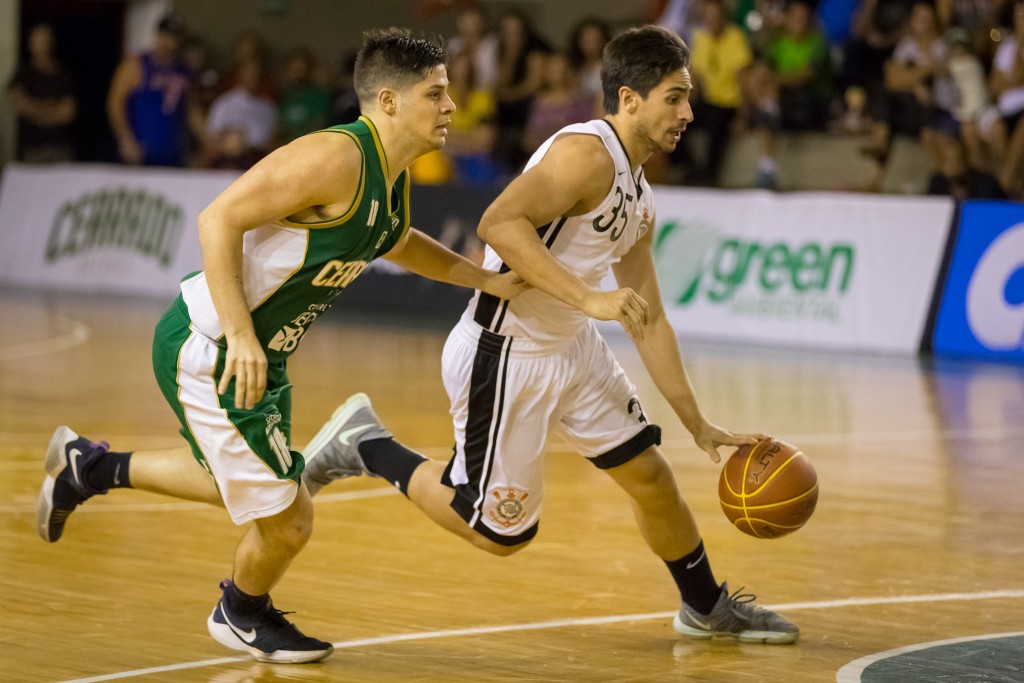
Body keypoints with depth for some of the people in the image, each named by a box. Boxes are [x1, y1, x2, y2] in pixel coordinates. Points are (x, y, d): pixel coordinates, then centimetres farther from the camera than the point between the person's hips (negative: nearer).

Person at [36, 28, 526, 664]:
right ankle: (243, 615, 30)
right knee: (287, 521, -2)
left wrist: (484, 279, 18)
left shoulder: (392, 174, 5)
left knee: (251, 483, 30)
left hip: (259, 355, 10)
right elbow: (219, 219, -28)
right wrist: (240, 337, -33)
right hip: (207, 352, -10)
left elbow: (396, 243, 28)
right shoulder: (336, 158, -25)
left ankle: (91, 467, 42)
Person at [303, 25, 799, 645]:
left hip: (572, 349, 9)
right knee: (502, 532, 2)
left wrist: (699, 424, 15)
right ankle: (366, 445, 16)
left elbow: (649, 321, 16)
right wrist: (589, 299, -36)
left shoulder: (640, 201, 11)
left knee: (652, 477, 14)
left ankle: (707, 608, 35)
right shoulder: (587, 152, -19)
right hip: (504, 355, -9)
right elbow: (499, 223, -32)